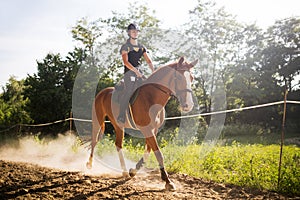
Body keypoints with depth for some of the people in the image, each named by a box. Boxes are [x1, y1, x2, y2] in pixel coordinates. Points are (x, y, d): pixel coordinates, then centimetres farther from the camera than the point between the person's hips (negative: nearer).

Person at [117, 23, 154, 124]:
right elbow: (126, 62, -15)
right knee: (129, 92, -18)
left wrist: (153, 71, -6)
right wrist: (135, 71, -27)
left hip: (139, 72, 6)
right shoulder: (125, 47, -2)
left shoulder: (141, 47, 15)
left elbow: (148, 60, 11)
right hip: (129, 71, -6)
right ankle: (121, 116, -15)